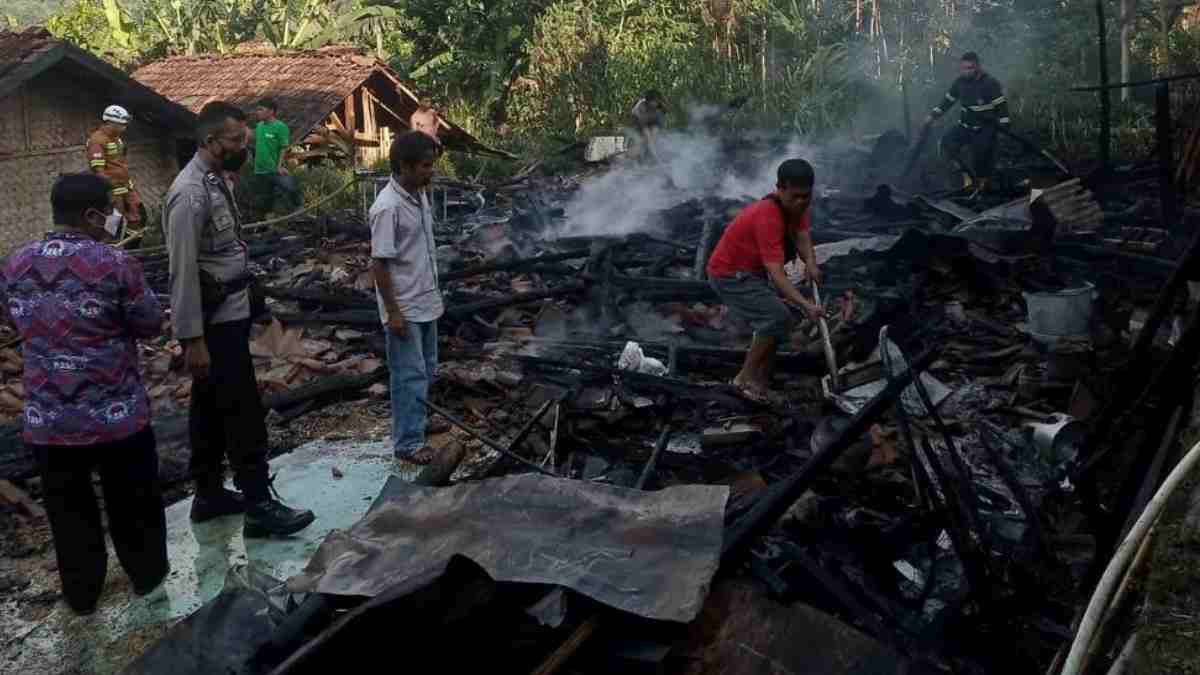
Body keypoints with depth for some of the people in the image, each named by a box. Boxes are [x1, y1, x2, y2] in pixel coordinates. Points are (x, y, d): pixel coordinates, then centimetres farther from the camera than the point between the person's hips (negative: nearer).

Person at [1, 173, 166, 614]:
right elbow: (150, 326, -5)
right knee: (132, 503, 17)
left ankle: (81, 593, 33)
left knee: (69, 511, 18)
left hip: (47, 420, 4)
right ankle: (147, 574, 35)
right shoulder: (115, 264, -16)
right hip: (116, 414, -3)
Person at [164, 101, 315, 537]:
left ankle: (209, 495, 29)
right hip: (214, 321, -10)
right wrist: (193, 339, -21)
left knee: (212, 408, 17)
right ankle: (259, 505, 5)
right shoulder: (191, 194, -20)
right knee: (242, 411, -4)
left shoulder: (218, 180, 9)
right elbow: (183, 272, -21)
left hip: (231, 313, 10)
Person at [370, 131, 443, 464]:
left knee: (427, 370, 19)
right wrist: (393, 312, -19)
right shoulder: (388, 208, -22)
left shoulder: (420, 196, 5)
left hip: (426, 302, 8)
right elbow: (379, 264, -20)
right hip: (405, 308, -8)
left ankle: (416, 420, 36)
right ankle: (408, 443, 11)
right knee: (410, 375, 0)